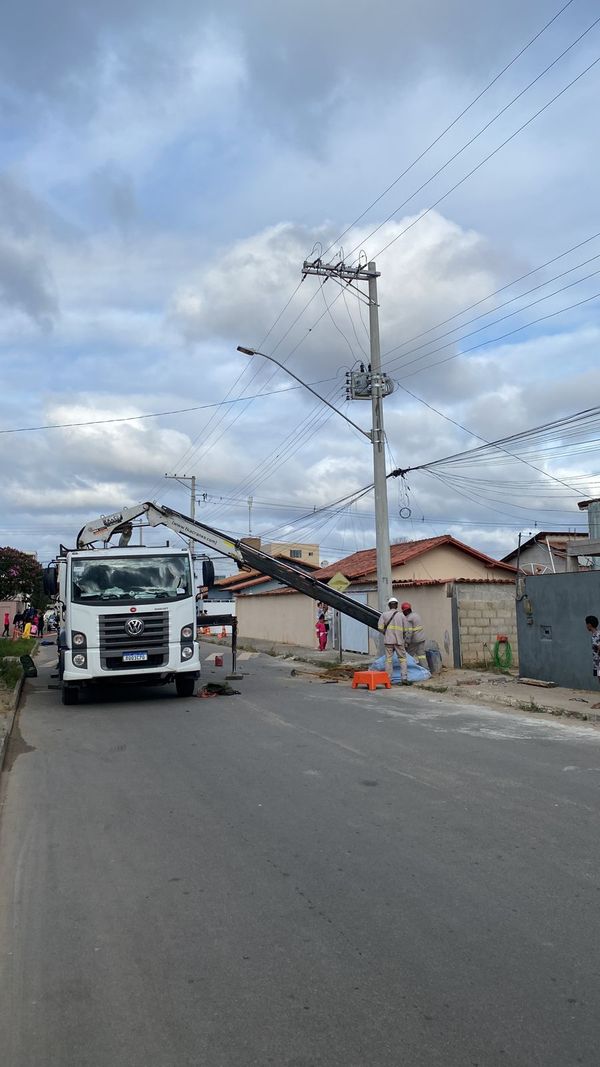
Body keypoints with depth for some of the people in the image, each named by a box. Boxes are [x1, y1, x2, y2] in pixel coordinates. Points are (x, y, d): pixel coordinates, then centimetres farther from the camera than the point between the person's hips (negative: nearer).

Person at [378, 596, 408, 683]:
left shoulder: (384, 615, 1)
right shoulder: (401, 616, 2)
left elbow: (380, 627, -5)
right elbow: (405, 630, 2)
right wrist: (406, 642, 14)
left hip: (388, 640, 0)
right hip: (399, 640, 0)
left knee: (389, 659, 5)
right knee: (402, 659, 7)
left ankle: (388, 679, 4)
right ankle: (404, 678, -1)